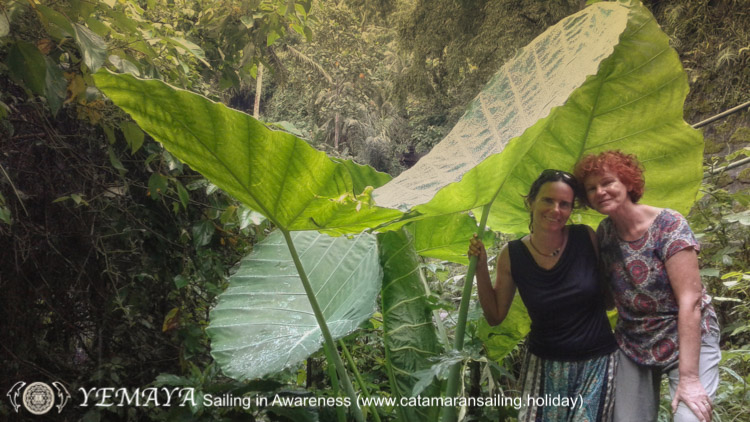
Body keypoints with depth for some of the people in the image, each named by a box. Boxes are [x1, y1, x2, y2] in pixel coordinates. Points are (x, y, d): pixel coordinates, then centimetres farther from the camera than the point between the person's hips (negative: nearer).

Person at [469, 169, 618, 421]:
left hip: (597, 363, 0)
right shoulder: (512, 256, -8)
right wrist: (480, 268, -8)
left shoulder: (587, 238, -9)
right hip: (544, 365, 0)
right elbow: (495, 316, 1)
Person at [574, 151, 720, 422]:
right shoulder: (603, 234, -2)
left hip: (687, 338, -4)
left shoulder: (668, 226, -17)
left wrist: (689, 377, -27)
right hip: (633, 345, 4)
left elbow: (690, 300, -22)